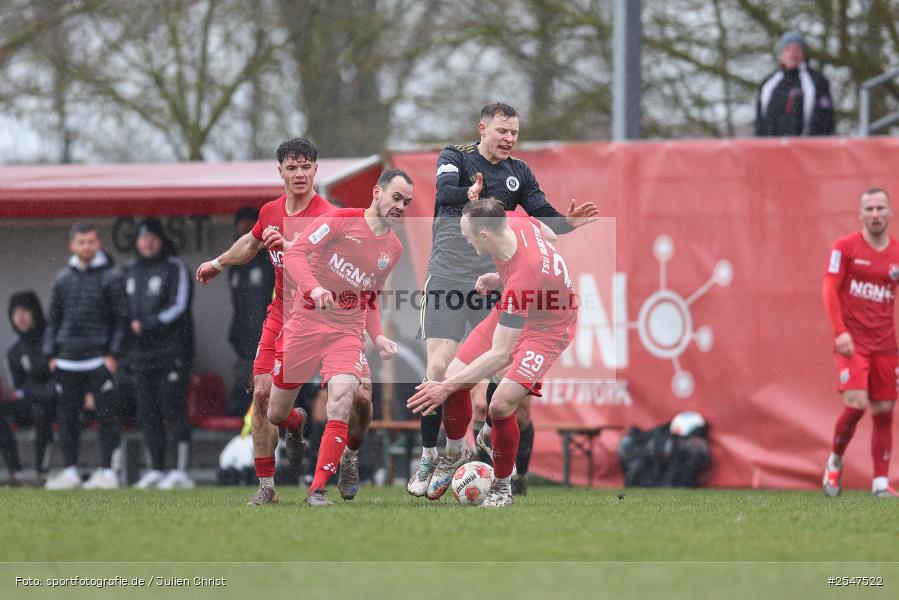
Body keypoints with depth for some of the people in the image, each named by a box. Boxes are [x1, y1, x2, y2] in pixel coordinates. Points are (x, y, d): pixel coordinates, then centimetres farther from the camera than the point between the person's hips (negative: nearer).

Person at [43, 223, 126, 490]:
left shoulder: (110, 277, 0)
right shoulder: (63, 278, 12)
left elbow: (121, 318, -1)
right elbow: (53, 318, 17)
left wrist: (113, 354, -8)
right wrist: (51, 353, 8)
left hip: (99, 358, -4)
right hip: (67, 359, 4)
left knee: (106, 415, -6)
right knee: (66, 416, 5)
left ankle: (108, 471, -3)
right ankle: (70, 470, 11)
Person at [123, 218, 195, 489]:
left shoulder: (175, 268, -1)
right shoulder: (129, 270, 17)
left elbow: (179, 307, -9)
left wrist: (146, 325, -14)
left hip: (171, 351, -6)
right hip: (141, 352, 6)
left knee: (173, 410, -10)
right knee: (147, 413, 6)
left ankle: (180, 471, -10)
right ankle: (156, 470, 12)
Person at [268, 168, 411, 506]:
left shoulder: (394, 249, 11)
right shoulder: (341, 221, -7)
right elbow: (295, 254, -14)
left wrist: (378, 337, 7)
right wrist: (314, 288, -31)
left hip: (347, 334, 3)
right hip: (305, 324, -3)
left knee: (344, 399, -24)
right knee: (276, 415, 5)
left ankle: (317, 490, -19)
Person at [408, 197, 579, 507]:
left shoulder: (522, 278, -40)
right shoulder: (516, 221, -20)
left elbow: (500, 355, -37)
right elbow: (551, 236, 7)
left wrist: (447, 387, -35)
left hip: (549, 328, -8)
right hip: (512, 313, 8)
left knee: (501, 405, -22)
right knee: (453, 377, 0)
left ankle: (502, 487, 3)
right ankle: (456, 453, 29)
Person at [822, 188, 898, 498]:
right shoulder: (845, 247, -2)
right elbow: (830, 290, -5)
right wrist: (840, 331, -15)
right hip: (852, 341, -4)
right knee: (856, 403, -18)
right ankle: (835, 461, 7)